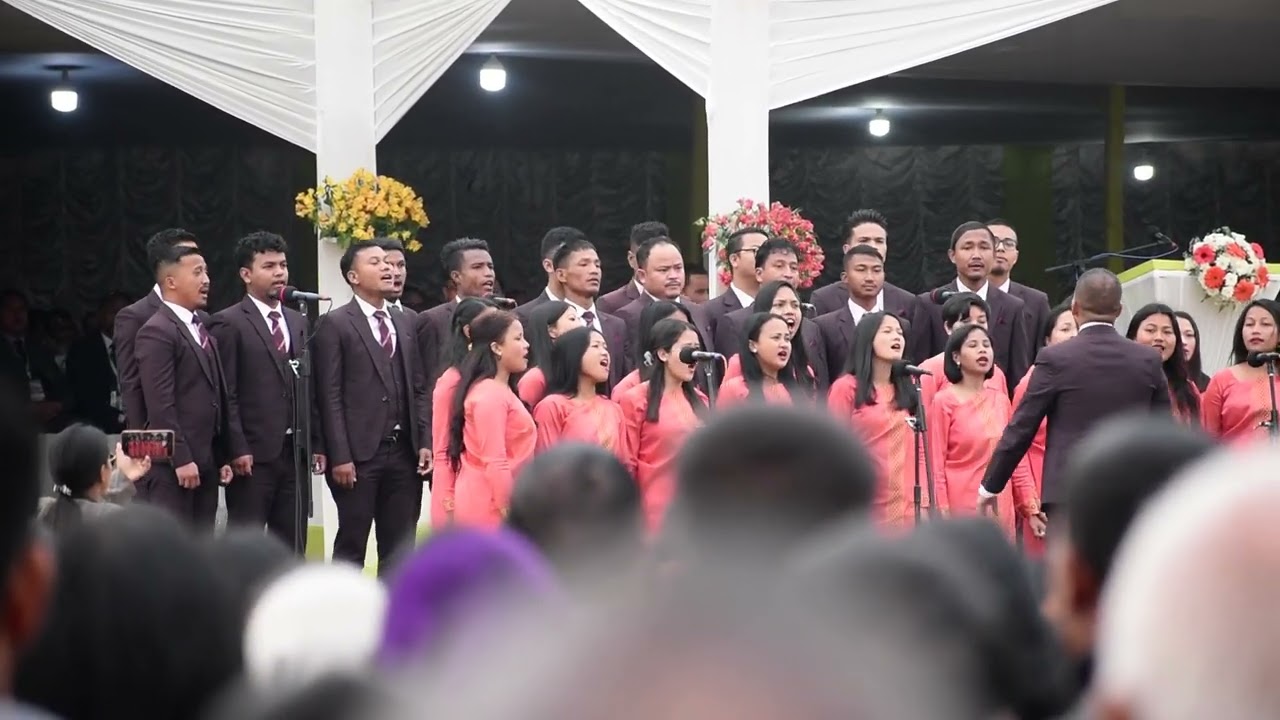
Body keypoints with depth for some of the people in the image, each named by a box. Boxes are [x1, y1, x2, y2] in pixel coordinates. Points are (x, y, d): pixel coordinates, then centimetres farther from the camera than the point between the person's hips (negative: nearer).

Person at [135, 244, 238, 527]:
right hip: (172, 463, -9)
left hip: (206, 461, 9)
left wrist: (231, 452, 13)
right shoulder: (157, 332, -10)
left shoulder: (203, 328, 18)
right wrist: (181, 460, -20)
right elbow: (160, 404, -17)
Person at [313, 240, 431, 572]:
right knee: (351, 545, 0)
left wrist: (425, 442, 5)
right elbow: (329, 397, -8)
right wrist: (339, 456, -14)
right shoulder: (335, 325, -4)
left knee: (399, 546, 8)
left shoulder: (404, 323, 15)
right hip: (360, 452, -6)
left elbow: (418, 388, 15)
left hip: (404, 451, 6)